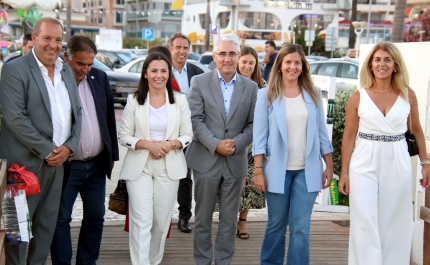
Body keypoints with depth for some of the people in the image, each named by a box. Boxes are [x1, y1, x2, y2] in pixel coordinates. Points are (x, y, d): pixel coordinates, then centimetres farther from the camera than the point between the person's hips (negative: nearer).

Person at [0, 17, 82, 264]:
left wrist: (69, 146, -3)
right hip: (26, 161, -6)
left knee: (48, 223, 13)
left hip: (58, 160, 6)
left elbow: (77, 112, 12)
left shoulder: (67, 71, 11)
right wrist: (47, 151, -15)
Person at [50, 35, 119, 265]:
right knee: (61, 219, 4)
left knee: (95, 217, 14)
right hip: (66, 165, -5)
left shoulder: (100, 78, 5)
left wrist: (112, 153, 11)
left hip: (97, 164, 6)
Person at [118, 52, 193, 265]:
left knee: (161, 221, 10)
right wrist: (147, 144, -18)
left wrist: (170, 144, -17)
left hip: (169, 167, 2)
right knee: (141, 221, -7)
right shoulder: (134, 100, -1)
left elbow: (188, 136, 3)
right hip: (139, 167, -1)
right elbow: (124, 137, -2)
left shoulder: (180, 100, 1)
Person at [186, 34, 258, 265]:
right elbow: (195, 119, -7)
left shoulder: (251, 87, 5)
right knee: (203, 217, 9)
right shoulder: (199, 82, 0)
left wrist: (236, 143, -15)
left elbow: (253, 124, 2)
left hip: (236, 161, 2)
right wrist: (215, 144, -17)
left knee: (229, 219, 9)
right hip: (206, 159, -1)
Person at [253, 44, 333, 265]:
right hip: (278, 170, -1)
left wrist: (329, 166, 6)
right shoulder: (266, 94, -2)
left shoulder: (314, 94, 5)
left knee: (301, 227, 1)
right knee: (276, 225, 11)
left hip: (307, 170, 2)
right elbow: (259, 135, -5)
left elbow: (321, 132, 9)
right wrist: (258, 170, -10)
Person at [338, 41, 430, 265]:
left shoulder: (408, 95, 1)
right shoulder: (358, 97, -3)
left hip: (398, 164, 2)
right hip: (365, 164, -1)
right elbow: (349, 136, 0)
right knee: (365, 221, -1)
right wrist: (344, 172, -1)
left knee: (394, 223, 9)